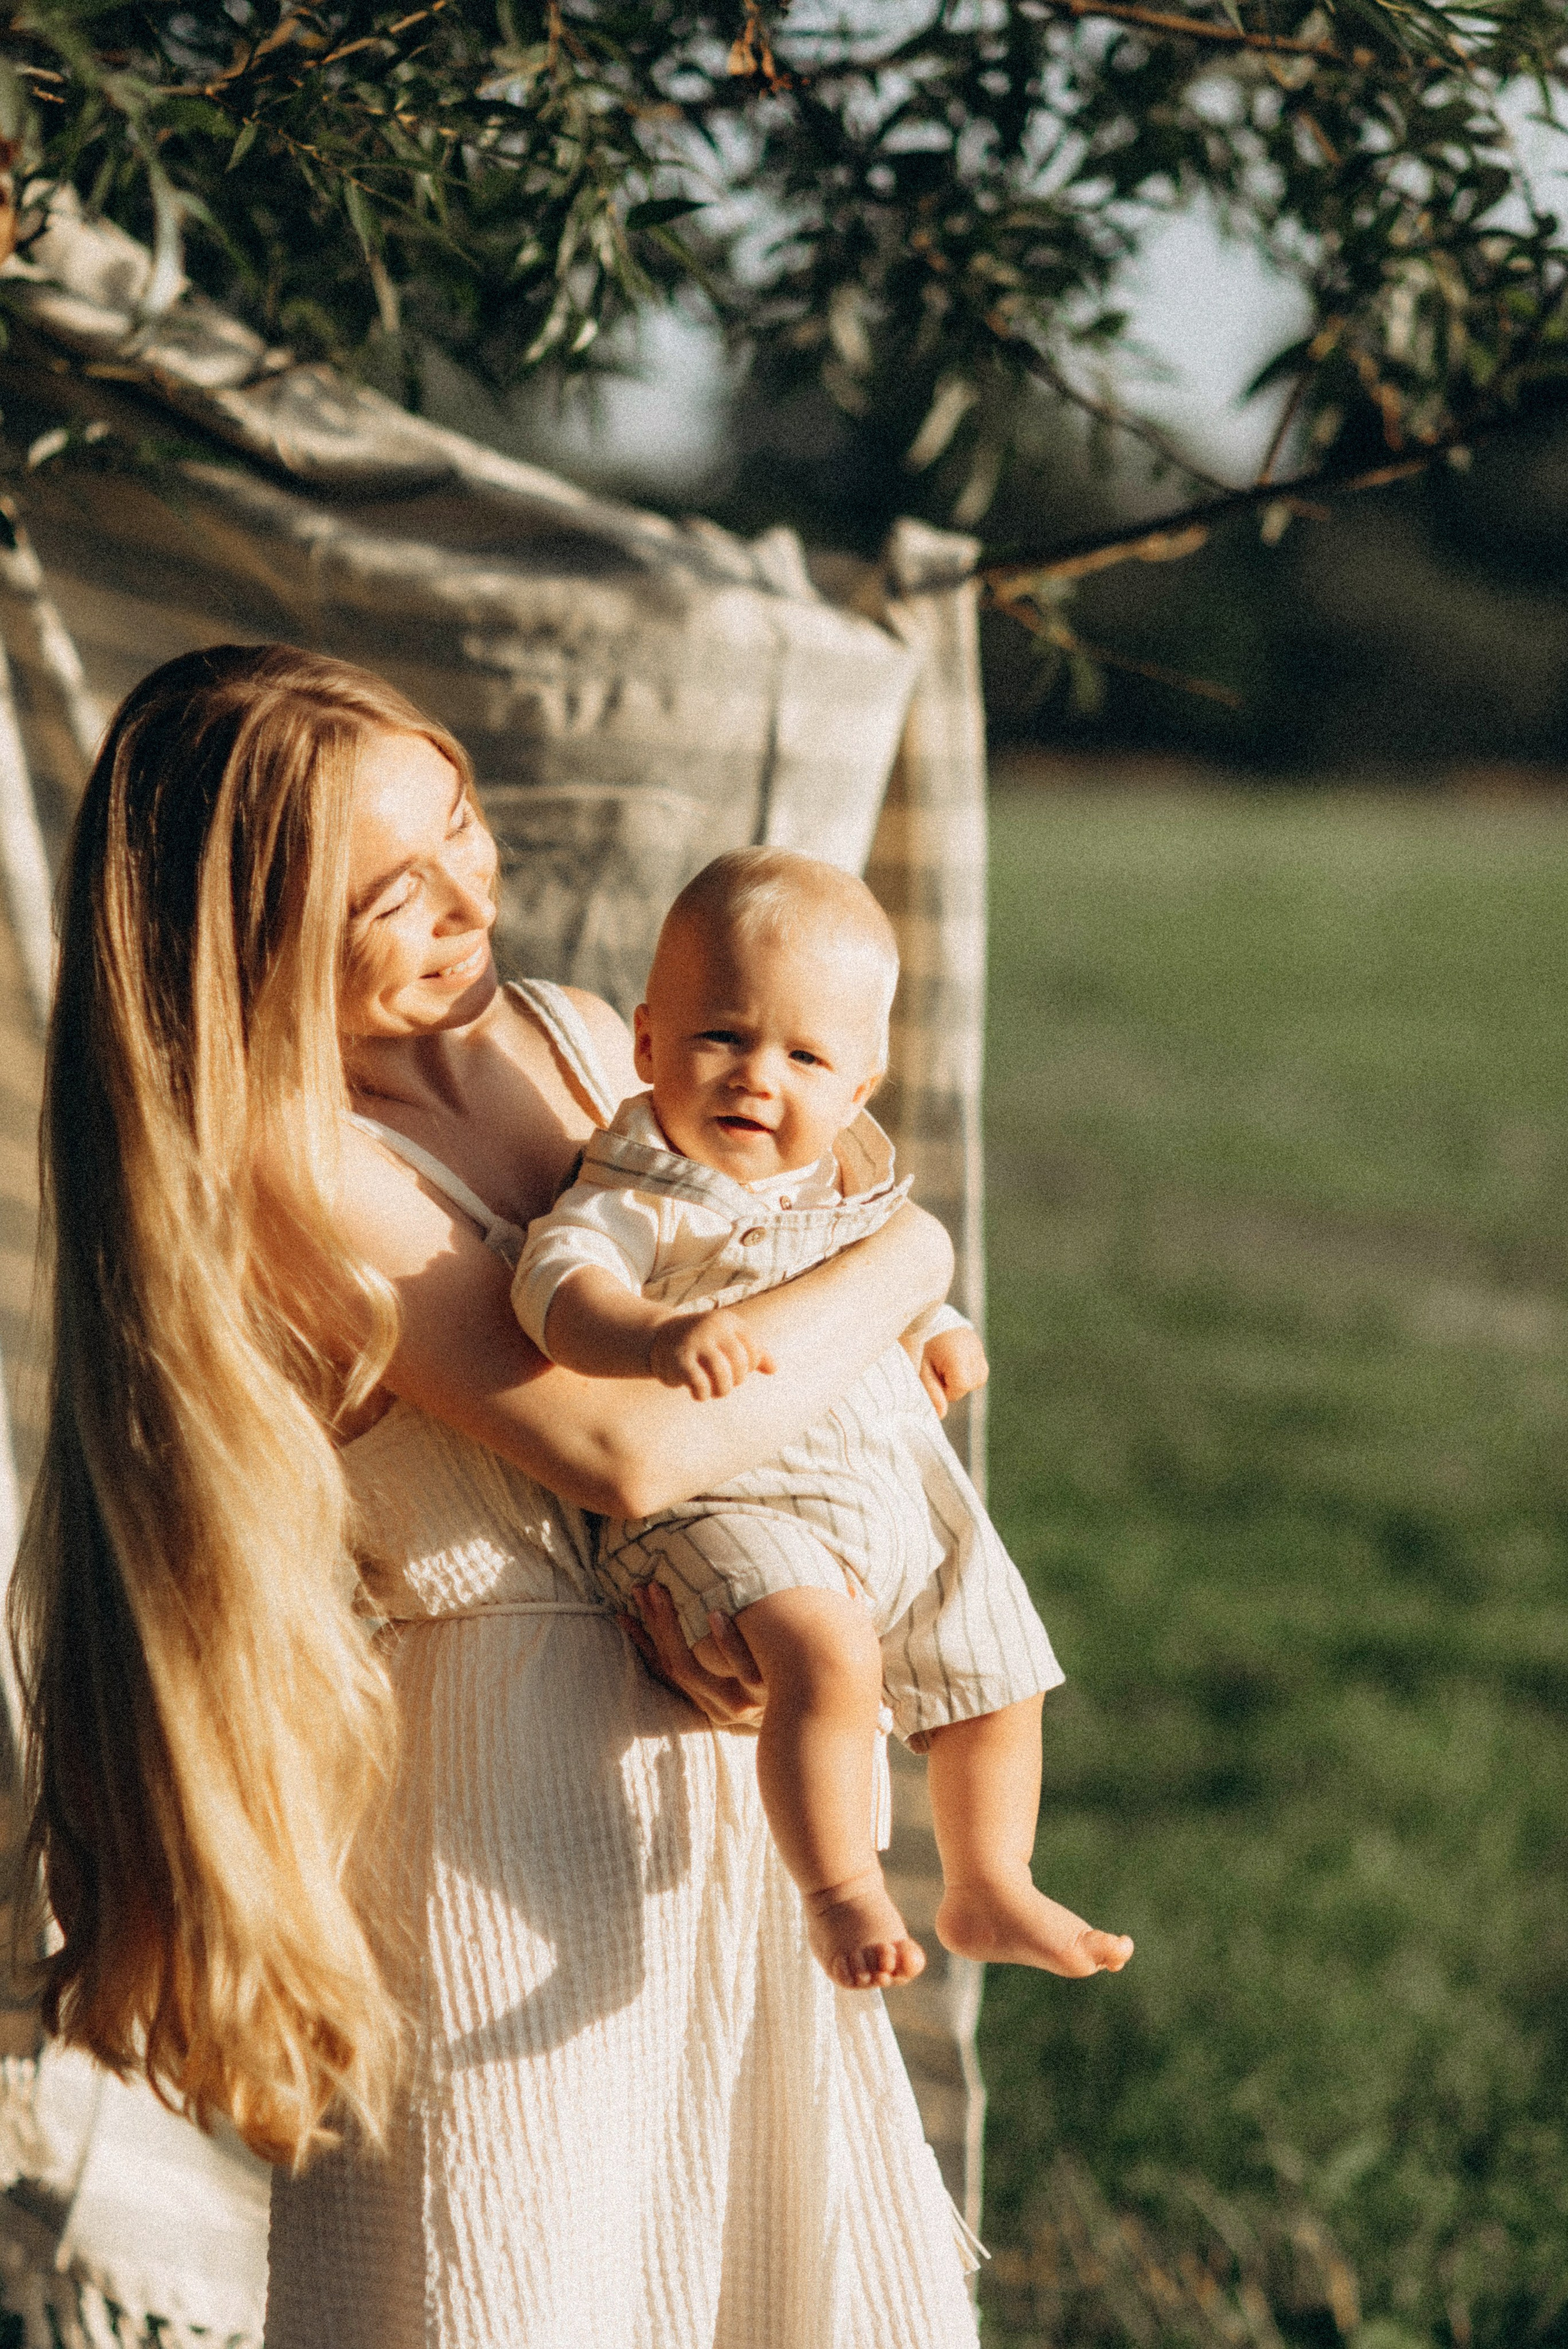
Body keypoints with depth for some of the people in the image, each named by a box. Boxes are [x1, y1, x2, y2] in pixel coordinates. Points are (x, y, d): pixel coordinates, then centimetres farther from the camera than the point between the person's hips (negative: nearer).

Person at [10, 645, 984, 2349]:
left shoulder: (570, 1044, 4)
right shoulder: (288, 1173, -19)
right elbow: (626, 1445, -27)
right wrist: (900, 1265, -13)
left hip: (710, 1750, 7)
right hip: (503, 1800, -7)